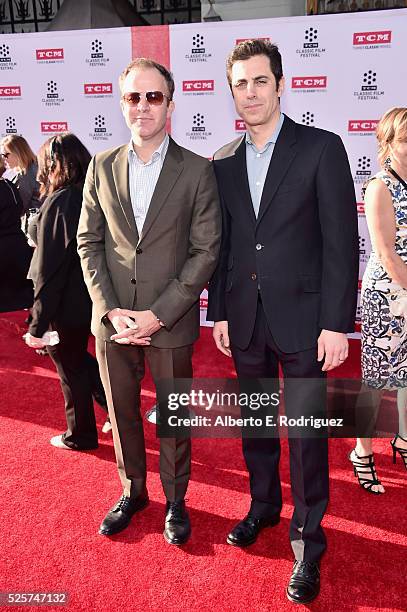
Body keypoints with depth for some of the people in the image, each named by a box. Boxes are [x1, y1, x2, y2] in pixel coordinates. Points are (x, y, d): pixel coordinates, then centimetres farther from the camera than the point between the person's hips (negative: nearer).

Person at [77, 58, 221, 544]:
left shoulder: (197, 171, -4)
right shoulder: (101, 167, 5)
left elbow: (205, 251, -7)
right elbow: (88, 243, 4)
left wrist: (157, 315, -14)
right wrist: (110, 310, -8)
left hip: (171, 321, -2)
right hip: (112, 319, 3)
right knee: (122, 412, 17)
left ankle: (175, 500, 36)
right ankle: (132, 491, 41)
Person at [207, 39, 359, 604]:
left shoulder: (322, 148, -4)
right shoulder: (223, 163, 9)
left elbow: (341, 241, -8)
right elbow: (222, 245, 11)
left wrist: (336, 323, -13)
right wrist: (220, 312, 7)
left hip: (302, 319, -4)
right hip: (244, 319, 4)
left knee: (306, 430, 5)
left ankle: (307, 539, 26)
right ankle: (263, 505, 40)